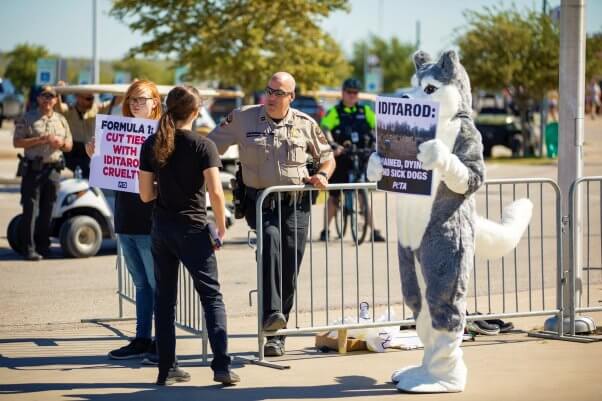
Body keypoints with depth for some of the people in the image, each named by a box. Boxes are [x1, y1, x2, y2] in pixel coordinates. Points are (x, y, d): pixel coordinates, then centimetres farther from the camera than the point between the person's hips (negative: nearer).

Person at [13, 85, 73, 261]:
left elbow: (69, 145, 21)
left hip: (53, 169, 4)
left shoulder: (61, 120, 16)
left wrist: (61, 143, -3)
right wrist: (40, 140, -16)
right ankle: (29, 248, -5)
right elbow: (17, 142, -7)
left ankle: (43, 246, 15)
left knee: (47, 210, 8)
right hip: (33, 168, -4)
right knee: (30, 209, -6)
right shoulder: (27, 119, 2)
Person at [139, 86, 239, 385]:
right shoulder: (203, 146, -9)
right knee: (212, 297, 3)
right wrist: (221, 229, -5)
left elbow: (145, 194, 3)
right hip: (193, 229, -4)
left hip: (161, 229, 4)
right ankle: (221, 366, -5)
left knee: (164, 299, 11)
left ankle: (166, 369, 12)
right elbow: (216, 193, -16)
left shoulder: (151, 145, 2)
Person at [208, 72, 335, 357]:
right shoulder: (243, 118, 5)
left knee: (289, 270, -1)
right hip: (259, 201, -2)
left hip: (295, 204, 2)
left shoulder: (305, 124, 9)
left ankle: (275, 336, 9)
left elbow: (327, 156, 21)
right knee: (271, 237, -34)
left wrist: (323, 174, 0)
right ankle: (271, 313, -38)